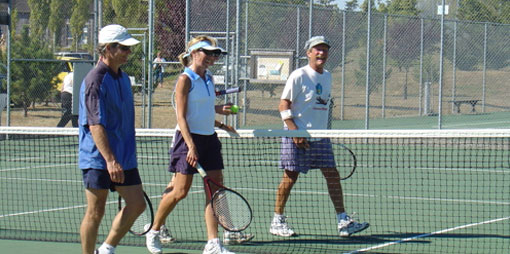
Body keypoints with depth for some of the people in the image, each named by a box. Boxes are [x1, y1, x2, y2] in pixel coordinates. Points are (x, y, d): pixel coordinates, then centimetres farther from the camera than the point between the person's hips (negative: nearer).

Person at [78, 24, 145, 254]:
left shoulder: (123, 78, 13)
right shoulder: (95, 80, -14)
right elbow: (96, 125, -21)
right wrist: (110, 160, -28)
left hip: (124, 158, 8)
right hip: (98, 159, -8)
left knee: (137, 204, 3)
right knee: (95, 212, -1)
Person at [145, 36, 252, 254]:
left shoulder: (208, 79, 12)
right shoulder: (185, 79, -10)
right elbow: (181, 116, -15)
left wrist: (220, 123, 13)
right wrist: (191, 146, -22)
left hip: (209, 138, 7)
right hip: (189, 138, -7)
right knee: (180, 191, -3)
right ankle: (153, 232, 17)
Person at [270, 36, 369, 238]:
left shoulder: (327, 76, 13)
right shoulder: (299, 76, -9)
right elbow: (284, 105, -11)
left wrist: (323, 131, 17)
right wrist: (295, 131, -19)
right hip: (297, 136, -7)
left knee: (332, 175, 2)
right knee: (290, 176, -3)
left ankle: (343, 221, 4)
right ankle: (277, 222, 7)